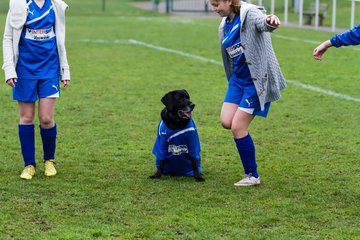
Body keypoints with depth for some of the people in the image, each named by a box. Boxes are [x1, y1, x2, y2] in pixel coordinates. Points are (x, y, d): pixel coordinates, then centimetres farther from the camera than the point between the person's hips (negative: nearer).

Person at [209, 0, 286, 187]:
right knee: (226, 122, -6)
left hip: (257, 80, -7)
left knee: (237, 127, -7)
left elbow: (262, 22, -40)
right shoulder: (225, 25, 9)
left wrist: (270, 22, -64)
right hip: (238, 79, 7)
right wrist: (231, 79, 28)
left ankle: (252, 176, 8)